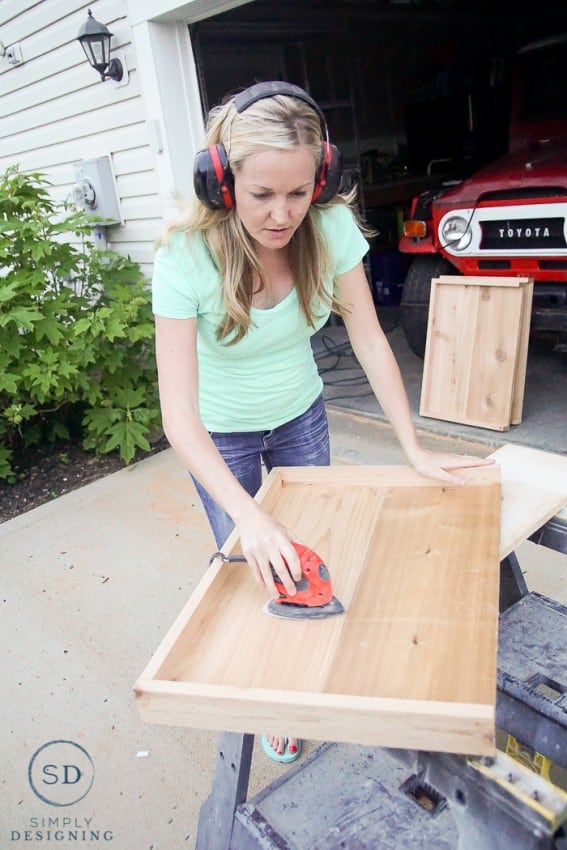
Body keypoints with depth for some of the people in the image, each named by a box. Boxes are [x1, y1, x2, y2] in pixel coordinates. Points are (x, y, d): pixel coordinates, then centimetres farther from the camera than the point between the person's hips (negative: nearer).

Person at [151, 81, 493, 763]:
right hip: (221, 434, -2)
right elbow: (179, 415, -33)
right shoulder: (186, 257, -31)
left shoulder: (331, 226, -22)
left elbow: (369, 341, -14)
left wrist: (414, 450, -17)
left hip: (301, 414, 3)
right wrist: (248, 515, -44)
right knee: (255, 569, 8)